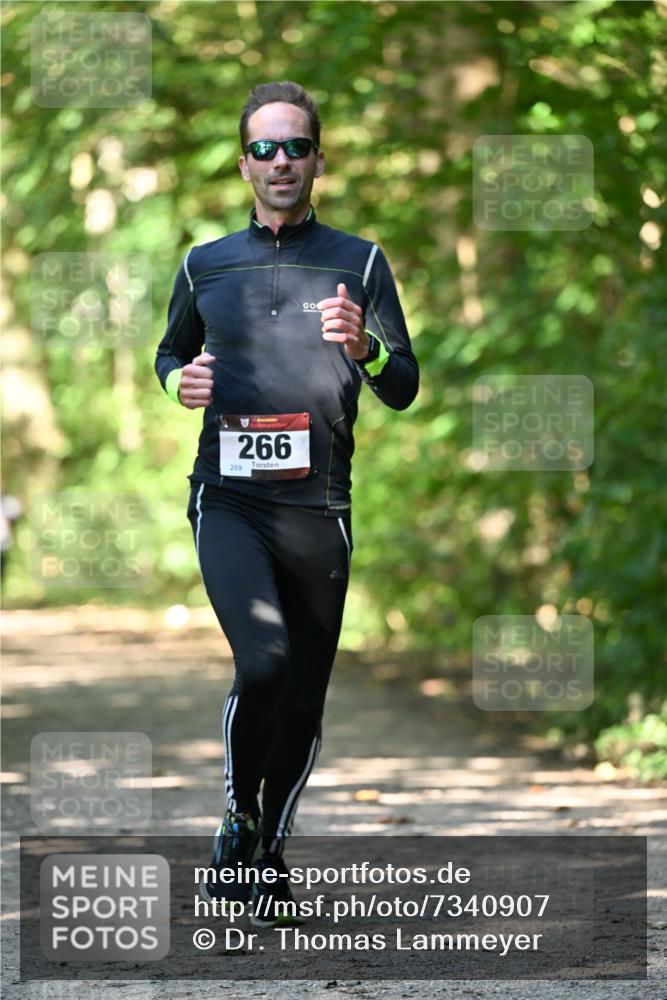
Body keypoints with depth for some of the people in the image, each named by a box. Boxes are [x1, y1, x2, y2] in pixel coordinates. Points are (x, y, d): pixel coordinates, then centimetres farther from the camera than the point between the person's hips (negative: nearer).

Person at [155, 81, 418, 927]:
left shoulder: (359, 263, 6)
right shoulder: (205, 266, 10)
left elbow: (404, 391, 3)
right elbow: (170, 351, 26)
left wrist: (365, 349, -19)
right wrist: (181, 380, 3)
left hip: (318, 507, 1)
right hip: (228, 499, -1)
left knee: (304, 697, 4)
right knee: (264, 661, -23)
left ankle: (270, 855, 23)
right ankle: (238, 819, -1)